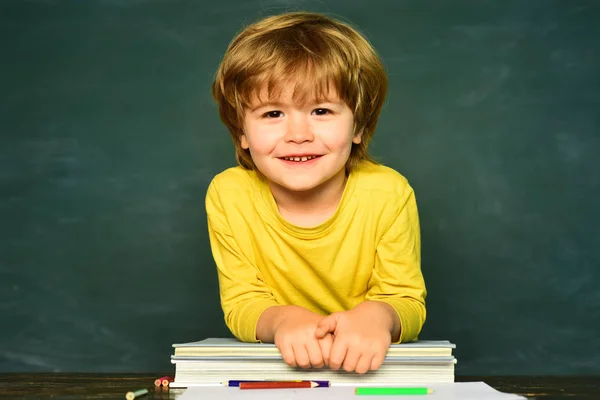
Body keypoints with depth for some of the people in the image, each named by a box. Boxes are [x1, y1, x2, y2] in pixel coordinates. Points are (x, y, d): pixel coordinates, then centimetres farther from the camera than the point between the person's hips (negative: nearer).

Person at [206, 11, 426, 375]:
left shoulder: (388, 194, -16)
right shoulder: (228, 195, -14)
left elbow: (408, 303, -11)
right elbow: (241, 303, -10)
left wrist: (377, 315, -33)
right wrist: (282, 319, -32)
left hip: (377, 369, 1)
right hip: (271, 374, -1)